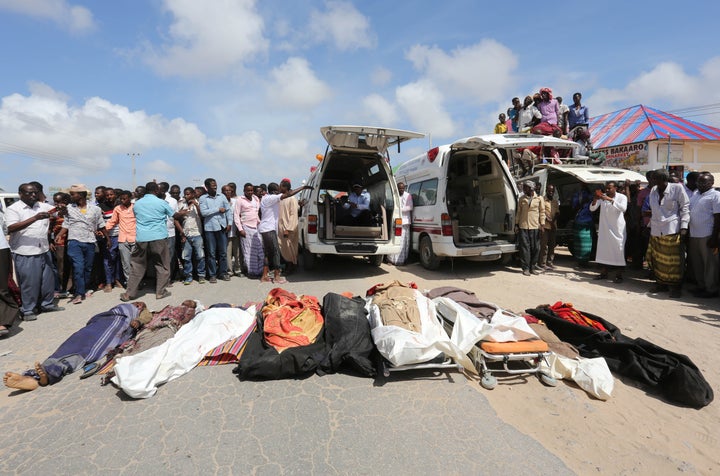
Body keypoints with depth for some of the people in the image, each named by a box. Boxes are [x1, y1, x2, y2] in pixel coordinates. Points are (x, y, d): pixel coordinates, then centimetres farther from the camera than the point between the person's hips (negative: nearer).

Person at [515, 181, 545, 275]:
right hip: (523, 226, 1)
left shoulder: (539, 198, 5)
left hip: (535, 227, -1)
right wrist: (516, 224, 7)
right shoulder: (522, 199, 10)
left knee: (535, 248, 3)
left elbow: (542, 212, 5)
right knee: (524, 247, -1)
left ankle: (533, 267, 14)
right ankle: (526, 268, 3)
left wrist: (542, 225, -3)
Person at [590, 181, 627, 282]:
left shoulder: (622, 197, -6)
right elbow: (592, 209, -2)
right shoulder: (602, 196, 3)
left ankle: (618, 275, 3)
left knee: (618, 250, -4)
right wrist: (594, 200, -21)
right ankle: (604, 273, 18)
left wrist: (611, 200, -32)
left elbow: (623, 208, -25)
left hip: (618, 229, -4)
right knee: (603, 249, 8)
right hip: (605, 228, 4)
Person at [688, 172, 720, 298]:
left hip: (707, 236, -7)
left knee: (709, 263, 2)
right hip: (693, 235, 7)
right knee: (696, 263, 14)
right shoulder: (695, 194, 14)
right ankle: (701, 286, 27)